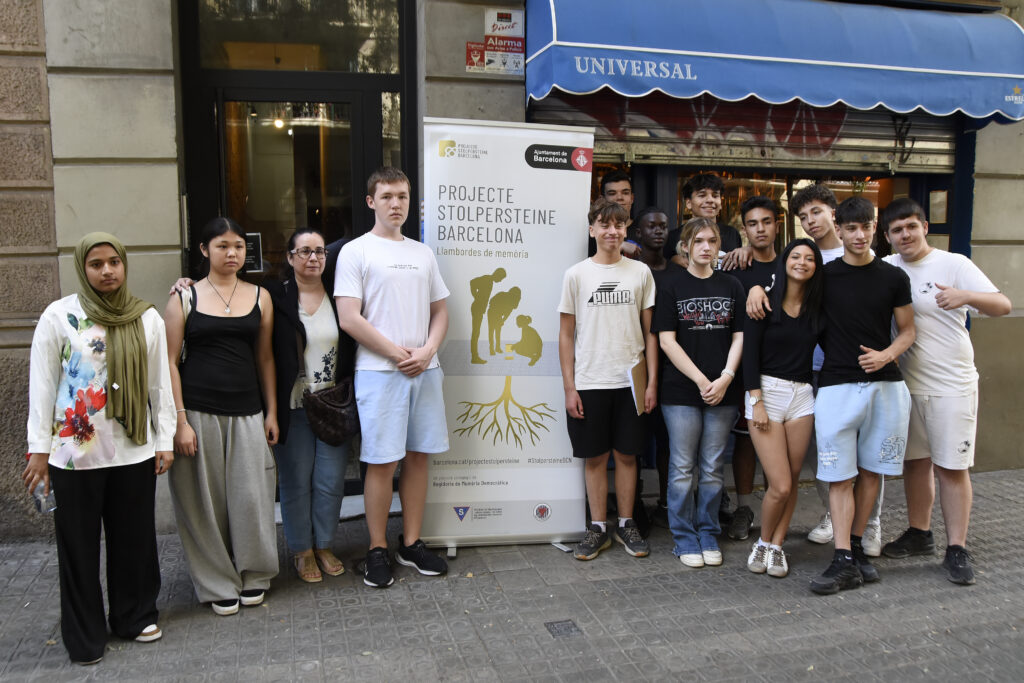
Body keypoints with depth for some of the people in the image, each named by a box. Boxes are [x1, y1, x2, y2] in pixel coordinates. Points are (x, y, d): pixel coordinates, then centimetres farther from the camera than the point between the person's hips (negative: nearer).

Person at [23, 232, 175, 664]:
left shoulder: (147, 318, 4)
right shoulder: (59, 316, -3)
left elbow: (160, 384, 7)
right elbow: (42, 386, -2)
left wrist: (164, 442, 5)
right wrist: (39, 449, -4)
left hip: (134, 451, 2)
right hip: (75, 452, -2)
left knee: (135, 540, 11)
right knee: (79, 546, 7)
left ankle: (136, 617, 30)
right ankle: (84, 636, 22)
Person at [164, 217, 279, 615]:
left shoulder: (259, 297, 8)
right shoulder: (184, 298, 1)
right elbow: (170, 361, -2)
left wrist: (271, 412, 8)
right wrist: (179, 421, -8)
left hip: (246, 412, 2)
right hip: (197, 412, -2)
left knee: (251, 497, 3)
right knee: (205, 501, 5)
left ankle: (254, 576, 24)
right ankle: (218, 585, 21)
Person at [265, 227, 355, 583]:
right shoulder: (275, 297, -5)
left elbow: (352, 351, 9)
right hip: (293, 407, -2)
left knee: (331, 481, 9)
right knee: (296, 482, 8)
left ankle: (324, 546, 27)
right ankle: (302, 550, 26)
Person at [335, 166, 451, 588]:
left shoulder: (422, 253, 15)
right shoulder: (356, 251, -1)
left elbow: (440, 312, 15)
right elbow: (349, 319, -10)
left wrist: (426, 352, -4)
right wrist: (399, 354, -11)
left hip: (424, 370, 5)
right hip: (379, 371, -5)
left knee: (418, 456, 9)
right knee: (382, 462, -1)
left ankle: (411, 544, 21)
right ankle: (377, 550, 13)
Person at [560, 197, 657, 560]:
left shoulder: (640, 272, 4)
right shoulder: (576, 274, 1)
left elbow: (650, 332, 6)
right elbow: (566, 335, 2)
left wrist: (652, 381, 0)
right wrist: (569, 388, -3)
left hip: (630, 381, 1)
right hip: (589, 383, -1)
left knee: (626, 455, 9)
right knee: (594, 457, 6)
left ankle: (626, 525, 22)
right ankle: (598, 528, 19)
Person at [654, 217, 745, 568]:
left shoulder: (732, 286, 9)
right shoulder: (672, 285, 1)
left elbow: (739, 337, 6)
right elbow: (667, 340, -5)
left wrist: (725, 378, -8)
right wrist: (701, 380, -11)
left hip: (722, 391, 3)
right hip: (681, 391, -2)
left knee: (712, 469, 9)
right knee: (683, 468, 3)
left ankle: (708, 535, 22)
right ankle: (684, 538, 16)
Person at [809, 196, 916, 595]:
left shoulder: (894, 278, 6)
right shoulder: (824, 276, 3)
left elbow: (907, 331, 11)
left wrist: (886, 355, -8)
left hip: (886, 386, 2)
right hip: (837, 386, -2)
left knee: (871, 471, 8)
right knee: (840, 477, -4)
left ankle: (856, 546, 22)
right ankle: (844, 563, -2)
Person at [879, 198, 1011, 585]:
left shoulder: (954, 264, -7)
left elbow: (1003, 306, -14)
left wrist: (966, 296, -33)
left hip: (952, 386, -4)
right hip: (906, 384, 4)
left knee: (952, 466, -1)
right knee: (914, 462, 13)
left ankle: (956, 550, 9)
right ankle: (919, 535, 28)